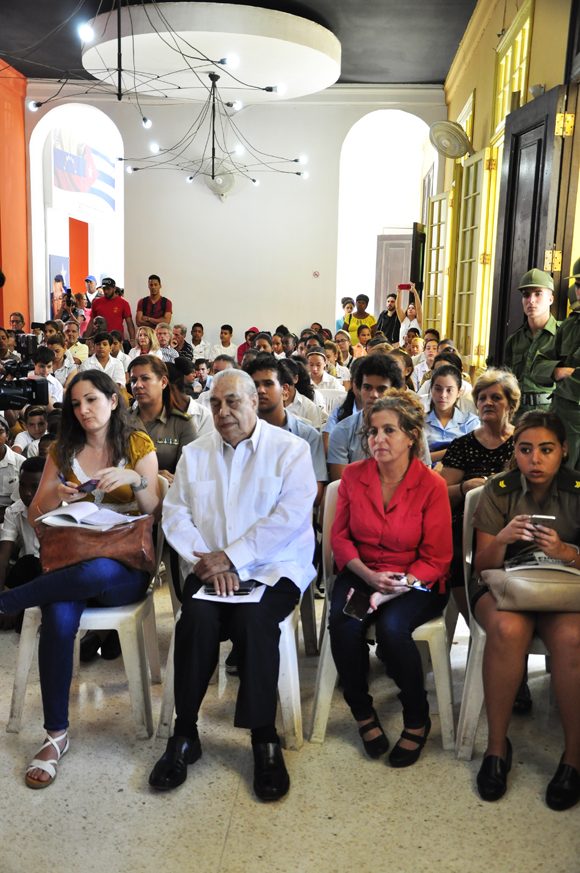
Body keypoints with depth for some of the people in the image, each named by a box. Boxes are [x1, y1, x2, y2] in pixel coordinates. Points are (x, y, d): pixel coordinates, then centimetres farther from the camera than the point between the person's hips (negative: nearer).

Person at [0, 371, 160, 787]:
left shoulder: (138, 444, 6)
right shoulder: (63, 450, 13)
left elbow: (154, 511, 0)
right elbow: (34, 517, 10)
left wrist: (135, 479, -19)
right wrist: (55, 495, -11)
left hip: (123, 567, -2)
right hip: (70, 561, 2)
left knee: (94, 573, -40)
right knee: (59, 619, -31)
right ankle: (57, 734, -19)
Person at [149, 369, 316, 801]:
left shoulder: (290, 450, -1)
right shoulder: (195, 454, 13)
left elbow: (289, 517, -13)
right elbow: (175, 514, 5)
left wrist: (232, 557, -17)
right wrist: (208, 561, -12)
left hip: (275, 568, -2)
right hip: (210, 567, 3)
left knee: (255, 618, -31)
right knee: (198, 616, -27)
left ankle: (265, 739, -15)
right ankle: (184, 734, -11)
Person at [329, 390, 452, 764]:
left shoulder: (431, 485, -9)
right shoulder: (353, 475, 0)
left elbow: (436, 559, -8)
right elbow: (340, 537, 5)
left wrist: (396, 588, -23)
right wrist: (369, 576, -13)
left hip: (415, 581, -2)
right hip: (361, 573, 3)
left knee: (391, 627, -32)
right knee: (344, 625, -28)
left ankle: (418, 720, -3)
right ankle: (362, 711, 0)